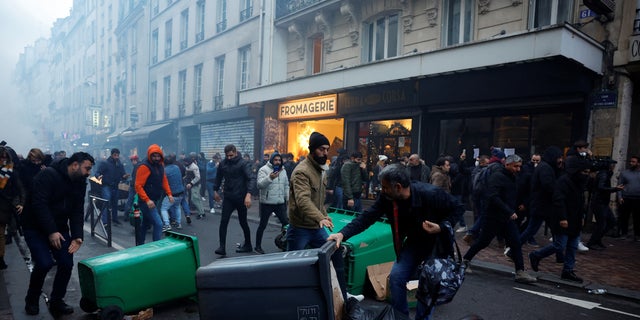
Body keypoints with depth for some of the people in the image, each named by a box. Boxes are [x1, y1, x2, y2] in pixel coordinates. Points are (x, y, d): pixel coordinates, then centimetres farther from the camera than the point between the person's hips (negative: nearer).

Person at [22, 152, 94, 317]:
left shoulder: (80, 183, 0)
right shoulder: (48, 175, -20)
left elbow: (77, 211, -1)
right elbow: (39, 204, -26)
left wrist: (77, 235, -14)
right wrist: (51, 231, -27)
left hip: (59, 228, 6)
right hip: (35, 227, -6)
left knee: (66, 264, -5)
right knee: (45, 263, -18)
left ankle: (56, 302, 15)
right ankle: (32, 300, 10)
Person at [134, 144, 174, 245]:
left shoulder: (160, 165, 6)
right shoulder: (144, 166, -18)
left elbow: (164, 180, 15)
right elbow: (138, 186, -20)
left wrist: (169, 194, 5)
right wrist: (147, 200, -28)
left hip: (155, 200, 8)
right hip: (146, 202, -8)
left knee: (146, 224, 20)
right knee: (158, 224, -14)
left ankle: (139, 245, 34)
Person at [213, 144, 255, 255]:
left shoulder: (243, 163, -12)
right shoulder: (222, 164, 3)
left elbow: (250, 179, -20)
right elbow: (218, 178, 18)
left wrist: (248, 194, -31)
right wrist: (215, 190, 20)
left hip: (241, 197, -4)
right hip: (228, 197, 4)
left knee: (243, 222, 8)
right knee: (223, 221, -5)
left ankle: (248, 245, 25)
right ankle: (222, 247, 1)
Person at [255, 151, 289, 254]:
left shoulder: (283, 170, 11)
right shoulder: (264, 170, -9)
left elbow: (286, 186, 21)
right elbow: (259, 185, -22)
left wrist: (288, 198, 15)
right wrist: (269, 178, -35)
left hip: (280, 203, 6)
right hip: (267, 203, -6)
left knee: (286, 222, 8)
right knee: (263, 225, 5)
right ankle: (258, 246, 20)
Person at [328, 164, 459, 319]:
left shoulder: (430, 194, -31)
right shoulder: (387, 197, -19)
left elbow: (457, 208, -15)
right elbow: (368, 216, -21)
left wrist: (441, 227, -28)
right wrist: (343, 233, -33)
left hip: (437, 243, -4)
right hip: (414, 242, 4)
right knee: (396, 277, -3)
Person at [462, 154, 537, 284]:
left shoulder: (512, 177, 11)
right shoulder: (497, 176, -16)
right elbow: (494, 197, -26)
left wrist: (514, 211, 8)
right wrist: (510, 212, -27)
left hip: (508, 218, 8)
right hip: (494, 217, -8)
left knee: (516, 243, 1)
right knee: (483, 241, 5)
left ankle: (520, 273, 6)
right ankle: (465, 260, 24)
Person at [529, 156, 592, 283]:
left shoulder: (579, 182, 13)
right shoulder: (564, 181, -17)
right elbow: (559, 201, -24)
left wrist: (581, 217, 21)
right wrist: (562, 218, -27)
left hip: (575, 222, 10)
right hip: (563, 222, -9)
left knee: (573, 247, 9)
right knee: (559, 246, -7)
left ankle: (568, 271, 18)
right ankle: (535, 255, 12)